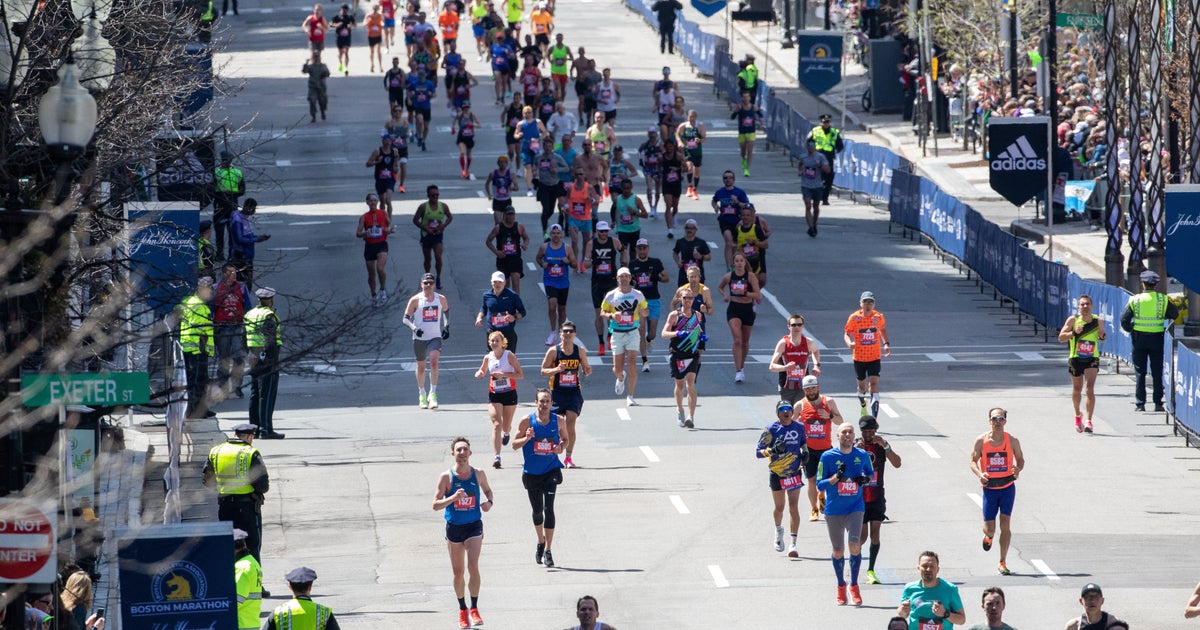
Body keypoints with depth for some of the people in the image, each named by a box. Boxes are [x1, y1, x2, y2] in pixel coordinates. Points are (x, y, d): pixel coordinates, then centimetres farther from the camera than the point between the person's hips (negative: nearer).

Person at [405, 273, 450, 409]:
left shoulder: (441, 299, 1)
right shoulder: (415, 300, -6)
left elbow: (446, 311, 21)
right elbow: (406, 318, -3)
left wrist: (446, 326, 11)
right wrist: (414, 328, -21)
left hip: (435, 337, 0)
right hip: (419, 338, 0)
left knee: (434, 362, -22)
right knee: (421, 366, 11)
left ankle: (433, 394, -17)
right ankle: (421, 396, 29)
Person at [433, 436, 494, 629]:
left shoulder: (478, 474, -1)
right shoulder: (446, 477, -7)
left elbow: (487, 490, 19)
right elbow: (435, 505, -8)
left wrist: (489, 502, -3)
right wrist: (453, 498, -25)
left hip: (474, 526, 0)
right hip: (454, 527, 0)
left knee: (473, 567, -16)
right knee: (458, 572, 9)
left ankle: (474, 610, -6)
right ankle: (462, 610, 26)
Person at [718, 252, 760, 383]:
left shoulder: (751, 276, -7)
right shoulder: (729, 277, -2)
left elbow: (757, 295, -11)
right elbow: (720, 287, 18)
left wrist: (744, 293, -25)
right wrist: (724, 295, -1)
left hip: (747, 310, 1)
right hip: (733, 310, -1)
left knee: (745, 342, 14)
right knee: (737, 340, -17)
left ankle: (742, 366, 37)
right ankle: (738, 371, -19)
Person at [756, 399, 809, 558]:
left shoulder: (799, 427, -1)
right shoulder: (771, 430, -11)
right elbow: (758, 452, -12)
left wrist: (805, 452, 2)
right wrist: (772, 450, -29)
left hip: (795, 473, 1)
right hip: (776, 474, -1)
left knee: (793, 507, -9)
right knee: (779, 507, 11)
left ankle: (793, 544, -11)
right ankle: (778, 530, 44)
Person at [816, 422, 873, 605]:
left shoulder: (862, 455, 1)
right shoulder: (827, 457, -6)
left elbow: (871, 474, 18)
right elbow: (820, 485, -4)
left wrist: (866, 479, -6)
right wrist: (836, 477, -21)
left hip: (855, 508, 0)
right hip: (834, 511, 0)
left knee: (854, 545, -18)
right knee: (838, 551, 8)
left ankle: (854, 585, -1)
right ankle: (841, 586, 30)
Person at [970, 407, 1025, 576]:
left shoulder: (1012, 441, -2)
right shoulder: (981, 441, -3)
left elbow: (1020, 459, 8)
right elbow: (973, 460, 3)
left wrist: (1018, 469, -15)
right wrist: (979, 474, -17)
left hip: (1007, 487, 0)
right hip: (989, 488, 0)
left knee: (1005, 524, -8)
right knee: (990, 528, 3)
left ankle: (1002, 563, -2)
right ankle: (988, 536, 43)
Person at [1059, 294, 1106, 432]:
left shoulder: (1098, 321, -2)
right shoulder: (1073, 320, -6)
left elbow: (1101, 338, 14)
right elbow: (1061, 337, -7)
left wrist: (1102, 336, -11)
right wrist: (1074, 333, -23)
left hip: (1092, 359, -1)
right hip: (1076, 358, 1)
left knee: (1090, 388, -16)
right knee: (1077, 389, 14)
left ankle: (1089, 421, -16)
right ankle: (1078, 416, 40)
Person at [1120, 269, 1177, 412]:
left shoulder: (1135, 300, -4)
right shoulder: (1163, 300, -4)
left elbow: (1124, 319, -4)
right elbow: (1174, 315, 1)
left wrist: (1130, 330, 12)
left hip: (1139, 337, 0)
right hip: (1157, 338, 0)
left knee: (1140, 372, 6)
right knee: (1157, 372, 7)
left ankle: (1140, 404, 4)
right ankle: (1158, 403, 5)